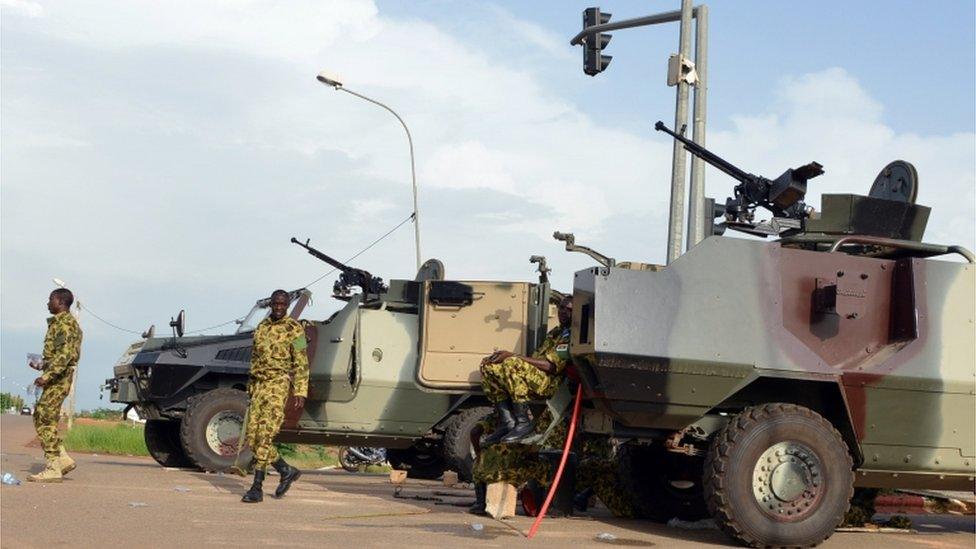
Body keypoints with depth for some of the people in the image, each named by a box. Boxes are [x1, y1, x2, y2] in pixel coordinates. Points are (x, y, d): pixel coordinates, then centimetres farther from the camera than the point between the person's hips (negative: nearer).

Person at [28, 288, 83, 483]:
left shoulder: (65, 323, -14)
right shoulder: (59, 322, 19)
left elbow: (64, 354, -24)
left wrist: (47, 376, -29)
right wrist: (43, 365, 23)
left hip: (58, 379, -10)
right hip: (58, 378, 10)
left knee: (46, 421, -10)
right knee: (41, 417, 13)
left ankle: (53, 469, -9)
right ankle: (63, 459, 14)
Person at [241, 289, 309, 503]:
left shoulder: (294, 329, -2)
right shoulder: (262, 327, 16)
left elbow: (301, 364, -5)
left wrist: (300, 392, -12)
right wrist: (251, 387, 20)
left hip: (278, 384, -7)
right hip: (259, 384, 7)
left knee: (264, 435, -13)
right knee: (252, 435, 3)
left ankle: (257, 488, -11)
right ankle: (287, 471, 19)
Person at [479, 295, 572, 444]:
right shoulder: (555, 332, 28)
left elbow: (551, 366, -17)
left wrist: (513, 356, -16)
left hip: (550, 383, -9)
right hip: (534, 377, 9)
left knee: (512, 364, -34)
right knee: (488, 366, -3)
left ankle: (523, 423, -25)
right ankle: (506, 421, -12)